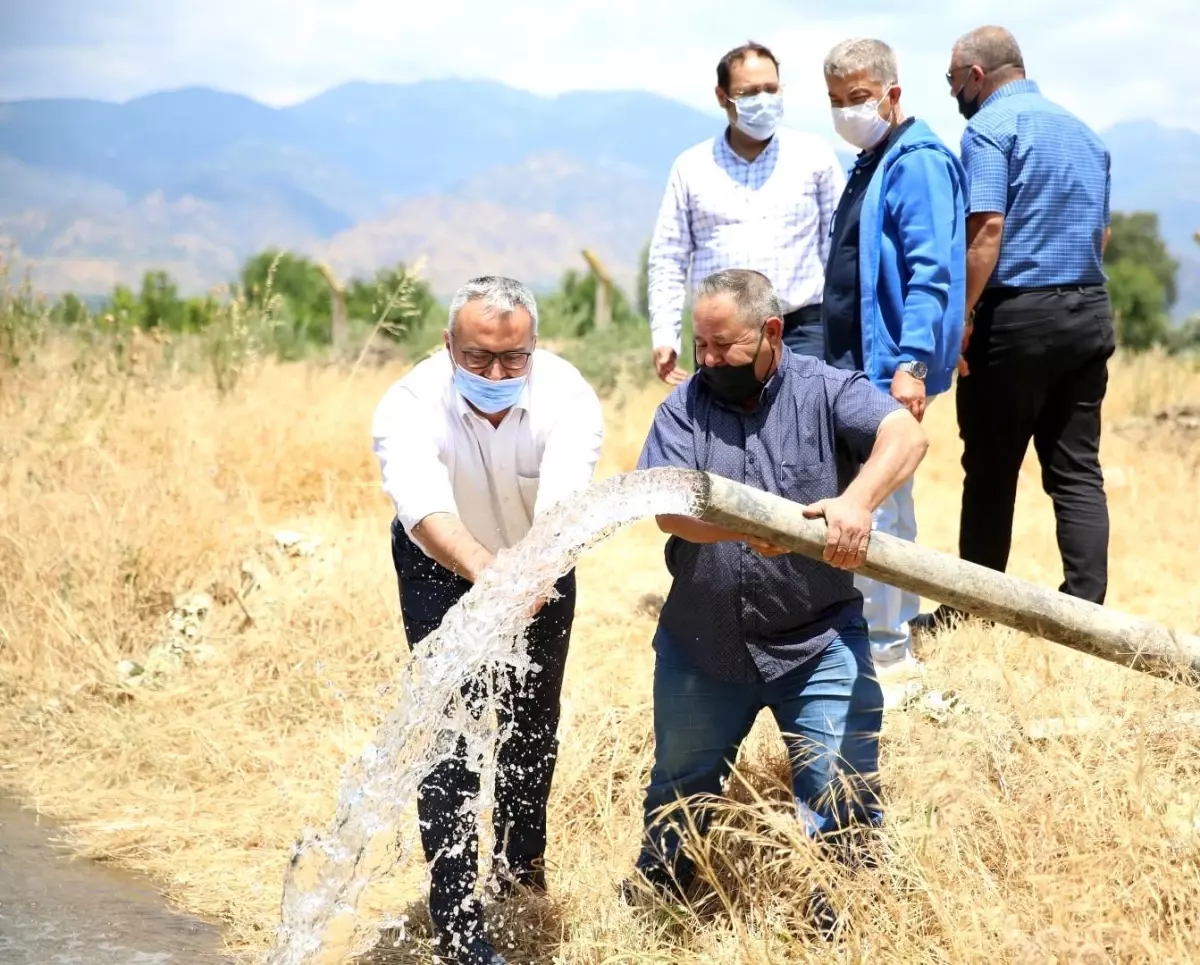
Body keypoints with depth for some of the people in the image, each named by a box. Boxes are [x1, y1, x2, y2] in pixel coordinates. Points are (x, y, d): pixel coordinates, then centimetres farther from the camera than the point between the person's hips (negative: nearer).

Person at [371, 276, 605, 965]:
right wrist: (485, 569, -68)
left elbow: (564, 502, -45)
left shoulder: (568, 398, -31)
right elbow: (425, 509, -49)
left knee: (534, 723, 16)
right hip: (442, 567, -2)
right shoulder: (410, 407, -33)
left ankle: (522, 865, 42)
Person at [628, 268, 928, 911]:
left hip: (817, 642, -3)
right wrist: (745, 526, -34)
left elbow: (905, 435, -23)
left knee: (842, 797, -3)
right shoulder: (683, 408, -1)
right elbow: (669, 508, -15)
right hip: (702, 642, 3)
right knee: (679, 788, 20)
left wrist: (858, 501, -40)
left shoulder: (824, 390, -6)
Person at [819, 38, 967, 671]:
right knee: (884, 499, 17)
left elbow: (931, 274, -21)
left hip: (889, 367, -10)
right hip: (859, 363, 10)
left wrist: (912, 363, -28)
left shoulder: (917, 162, -13)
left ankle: (883, 647, -3)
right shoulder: (870, 164, 17)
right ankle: (896, 631, 27)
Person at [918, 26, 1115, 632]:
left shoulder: (991, 127, -7)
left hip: (1017, 314, -7)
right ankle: (1086, 606, 2)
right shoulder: (1083, 132, 17)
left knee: (991, 469, 3)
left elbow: (988, 227, -18)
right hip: (1089, 311, 7)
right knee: (1078, 469, 7)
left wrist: (961, 317, -15)